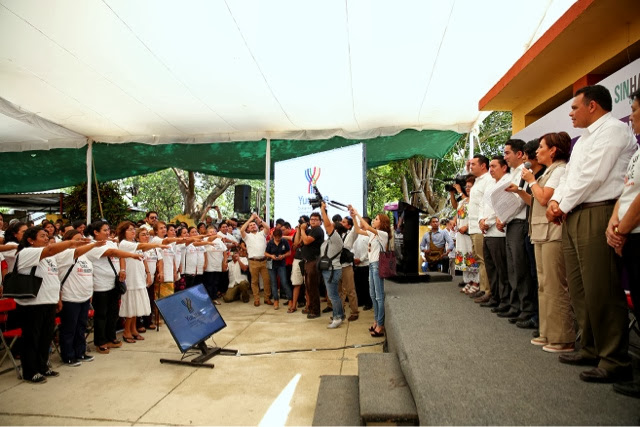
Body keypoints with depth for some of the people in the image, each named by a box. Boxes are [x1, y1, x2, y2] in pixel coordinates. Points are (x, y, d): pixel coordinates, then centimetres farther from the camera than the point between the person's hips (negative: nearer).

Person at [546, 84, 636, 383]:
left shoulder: (613, 130, -6)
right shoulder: (584, 138, 24)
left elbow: (593, 176, -15)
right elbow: (570, 175, 23)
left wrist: (564, 205, -7)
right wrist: (556, 200, 5)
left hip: (597, 215, -10)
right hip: (572, 216, 10)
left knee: (601, 291, -8)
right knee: (579, 289, 11)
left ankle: (615, 361, 1)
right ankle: (591, 349, 22)